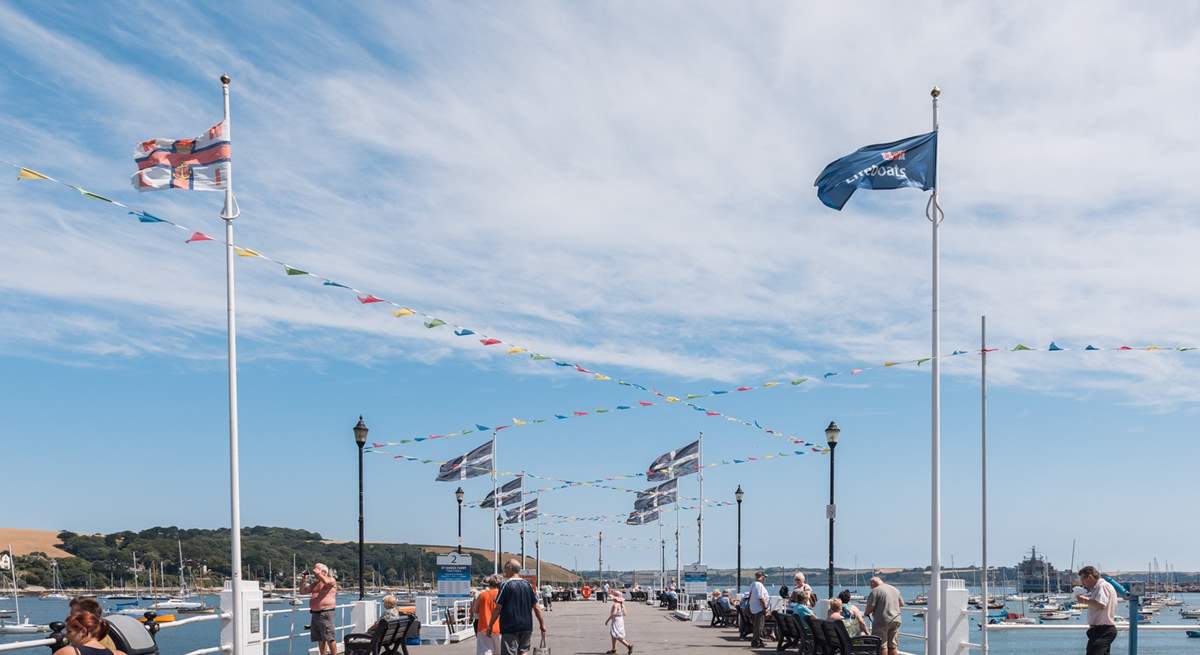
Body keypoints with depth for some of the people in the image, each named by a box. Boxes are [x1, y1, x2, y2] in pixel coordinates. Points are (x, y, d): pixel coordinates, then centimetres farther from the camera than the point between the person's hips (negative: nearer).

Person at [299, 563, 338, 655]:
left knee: (330, 638, -10)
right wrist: (305, 579, 10)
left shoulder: (331, 580, -3)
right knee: (320, 639, 9)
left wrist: (317, 573, -15)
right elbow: (302, 591, 21)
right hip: (315, 613, 8)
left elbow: (326, 581, -27)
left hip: (325, 613, -8)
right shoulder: (315, 583, 19)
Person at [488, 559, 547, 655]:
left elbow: (498, 608, -10)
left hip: (510, 627, -5)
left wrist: (490, 626, -1)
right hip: (526, 627, 5)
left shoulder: (506, 585, -9)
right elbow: (536, 608, 7)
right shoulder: (527, 584, 6)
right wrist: (542, 625, 14)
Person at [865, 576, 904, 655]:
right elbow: (901, 603, 20)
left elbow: (870, 607, -14)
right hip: (896, 620, 7)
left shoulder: (875, 591, -10)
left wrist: (866, 613, 6)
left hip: (882, 621, -7)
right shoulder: (895, 589, 12)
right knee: (893, 645, 12)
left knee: (882, 645, 0)